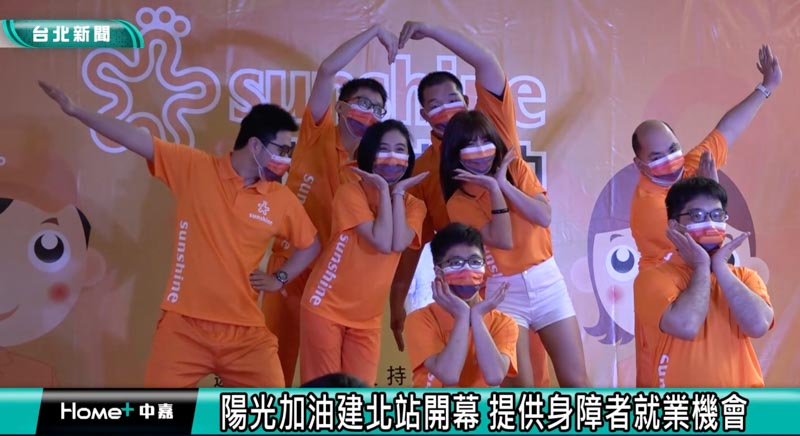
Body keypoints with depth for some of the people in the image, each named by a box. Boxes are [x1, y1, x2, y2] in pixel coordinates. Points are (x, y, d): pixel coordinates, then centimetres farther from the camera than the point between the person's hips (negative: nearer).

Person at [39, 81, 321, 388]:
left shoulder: (282, 199, 4)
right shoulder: (194, 169, -2)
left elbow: (311, 245, 19)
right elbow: (136, 139, -3)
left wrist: (279, 280, 7)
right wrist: (75, 110, -4)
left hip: (246, 332, 2)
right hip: (184, 327, -2)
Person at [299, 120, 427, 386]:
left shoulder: (413, 206, 3)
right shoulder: (351, 192, -12)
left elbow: (398, 244, -18)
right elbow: (382, 243, -24)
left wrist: (398, 191, -13)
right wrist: (384, 189, -18)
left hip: (367, 319, 5)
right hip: (325, 308, -4)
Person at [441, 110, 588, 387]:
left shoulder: (516, 168, 1)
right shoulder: (459, 201, -8)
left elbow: (544, 217, -11)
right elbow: (504, 240, -19)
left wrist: (504, 184, -15)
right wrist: (493, 188, -19)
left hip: (546, 279, 2)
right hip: (504, 290, -2)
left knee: (575, 381, 2)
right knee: (520, 385, -10)